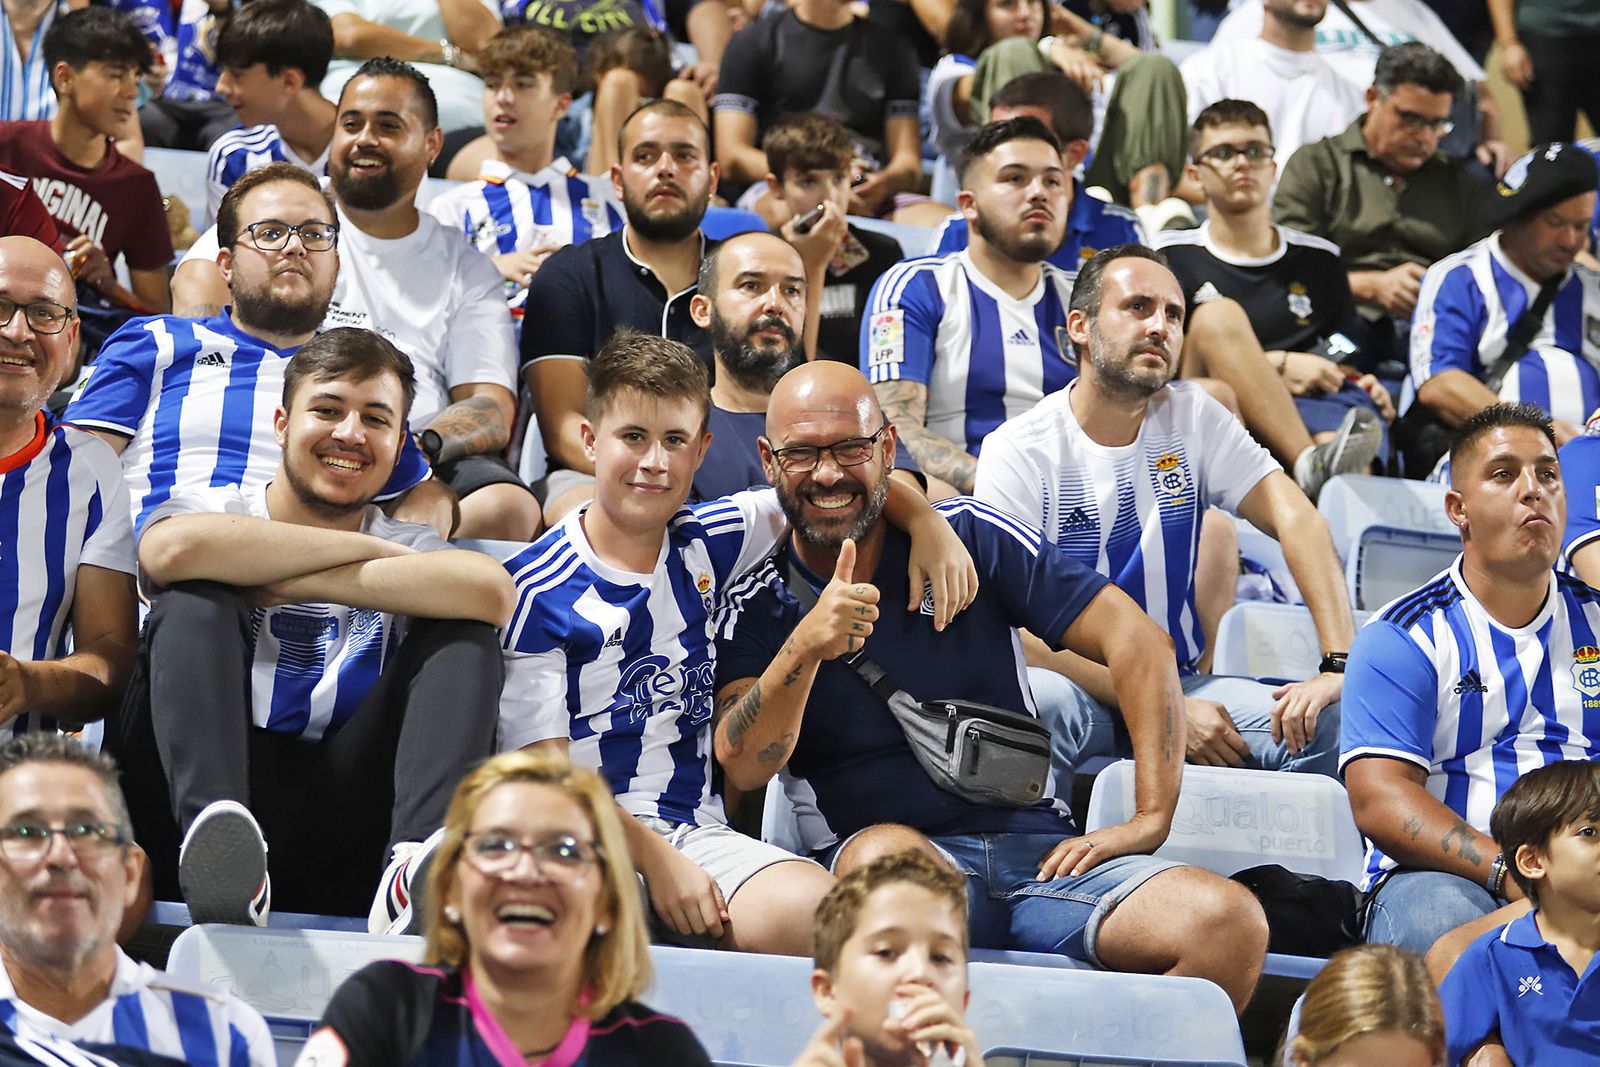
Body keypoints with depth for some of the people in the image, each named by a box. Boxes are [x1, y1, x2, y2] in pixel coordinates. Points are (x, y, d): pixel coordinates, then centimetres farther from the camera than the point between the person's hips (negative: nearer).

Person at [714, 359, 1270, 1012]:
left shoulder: (971, 537, 9)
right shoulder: (757, 609, 8)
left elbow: (1136, 642, 5)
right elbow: (743, 767, -8)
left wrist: (1151, 820, -4)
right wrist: (806, 646, -25)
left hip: (1039, 852, 2)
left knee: (1231, 923, -24)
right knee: (884, 851, -40)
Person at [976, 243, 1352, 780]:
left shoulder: (1191, 417, 4)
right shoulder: (1018, 452, -8)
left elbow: (1297, 520, -7)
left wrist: (1339, 666, -23)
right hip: (1076, 692, -4)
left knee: (1326, 723, -24)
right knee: (1042, 702, -40)